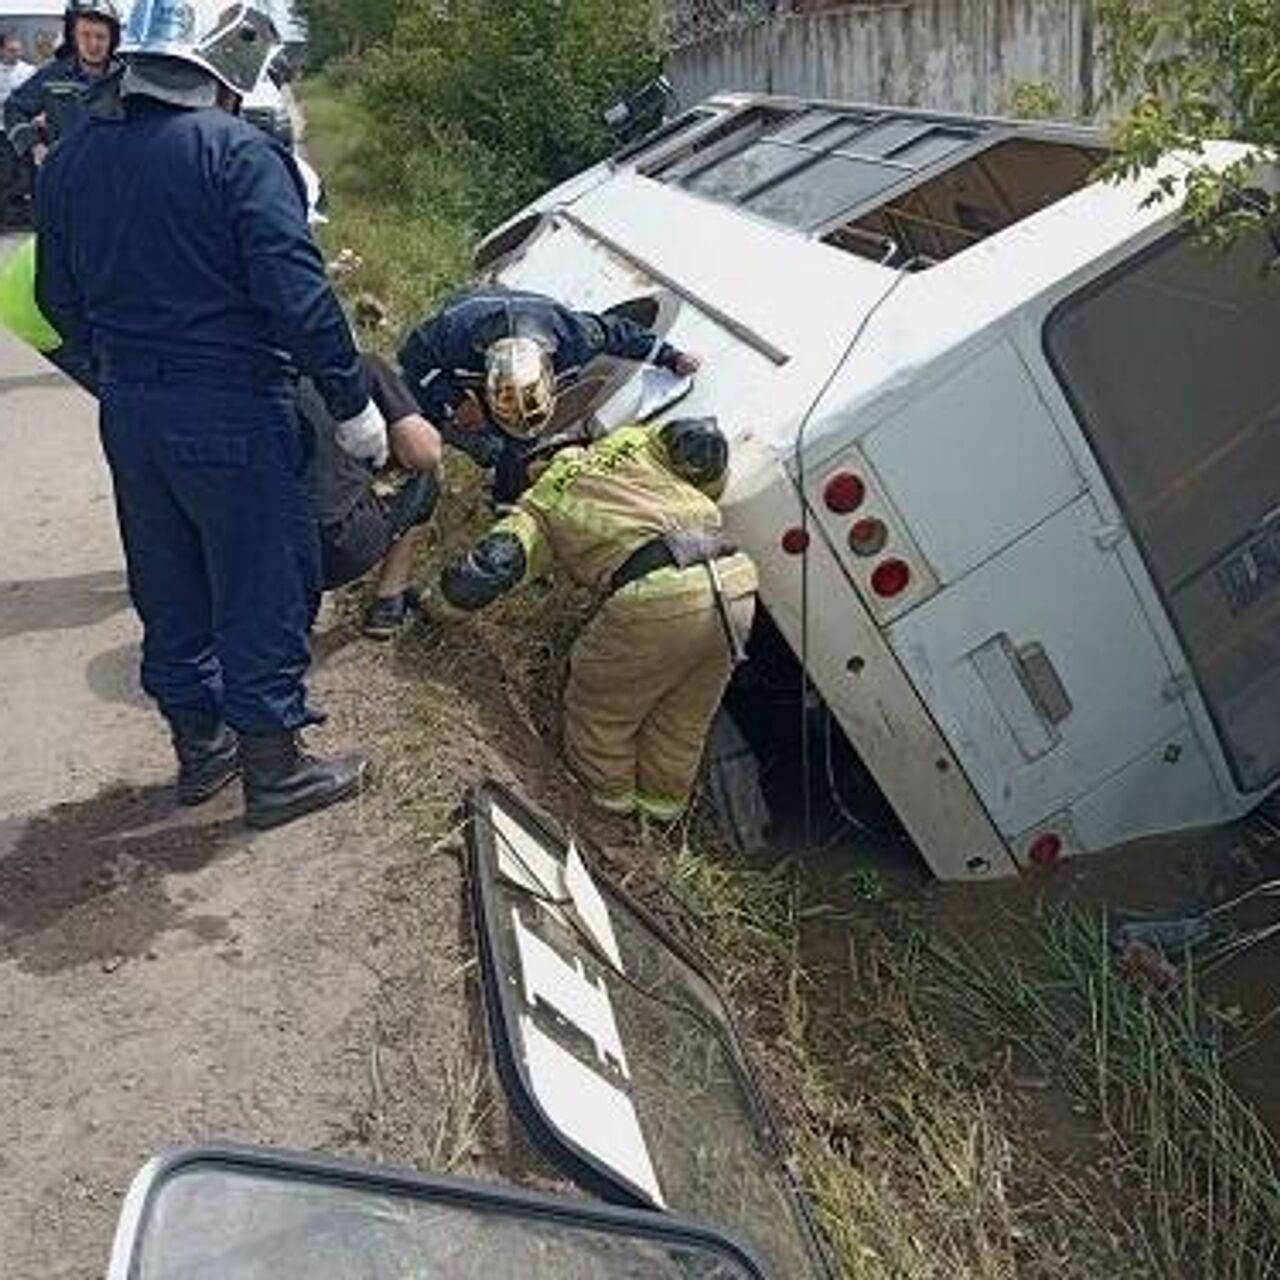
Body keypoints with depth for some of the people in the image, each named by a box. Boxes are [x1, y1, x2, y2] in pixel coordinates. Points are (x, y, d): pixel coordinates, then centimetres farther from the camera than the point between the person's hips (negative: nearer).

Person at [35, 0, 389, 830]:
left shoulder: (71, 161, 7)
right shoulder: (238, 153, -15)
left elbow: (59, 297, 14)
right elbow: (296, 295, -21)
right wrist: (353, 402, -13)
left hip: (128, 415, 7)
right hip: (232, 415, -7)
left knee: (169, 590, 19)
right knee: (262, 591, 6)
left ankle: (199, 746, 34)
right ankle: (274, 771, 18)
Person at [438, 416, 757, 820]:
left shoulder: (543, 503, 18)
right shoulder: (631, 442, 28)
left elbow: (486, 569, 7)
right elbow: (703, 438, 12)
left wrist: (443, 600, 28)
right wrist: (701, 503, 31)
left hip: (657, 597, -5)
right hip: (735, 583, 5)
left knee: (602, 696, 24)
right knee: (685, 715, 26)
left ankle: (609, 788, 43)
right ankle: (664, 796, 44)